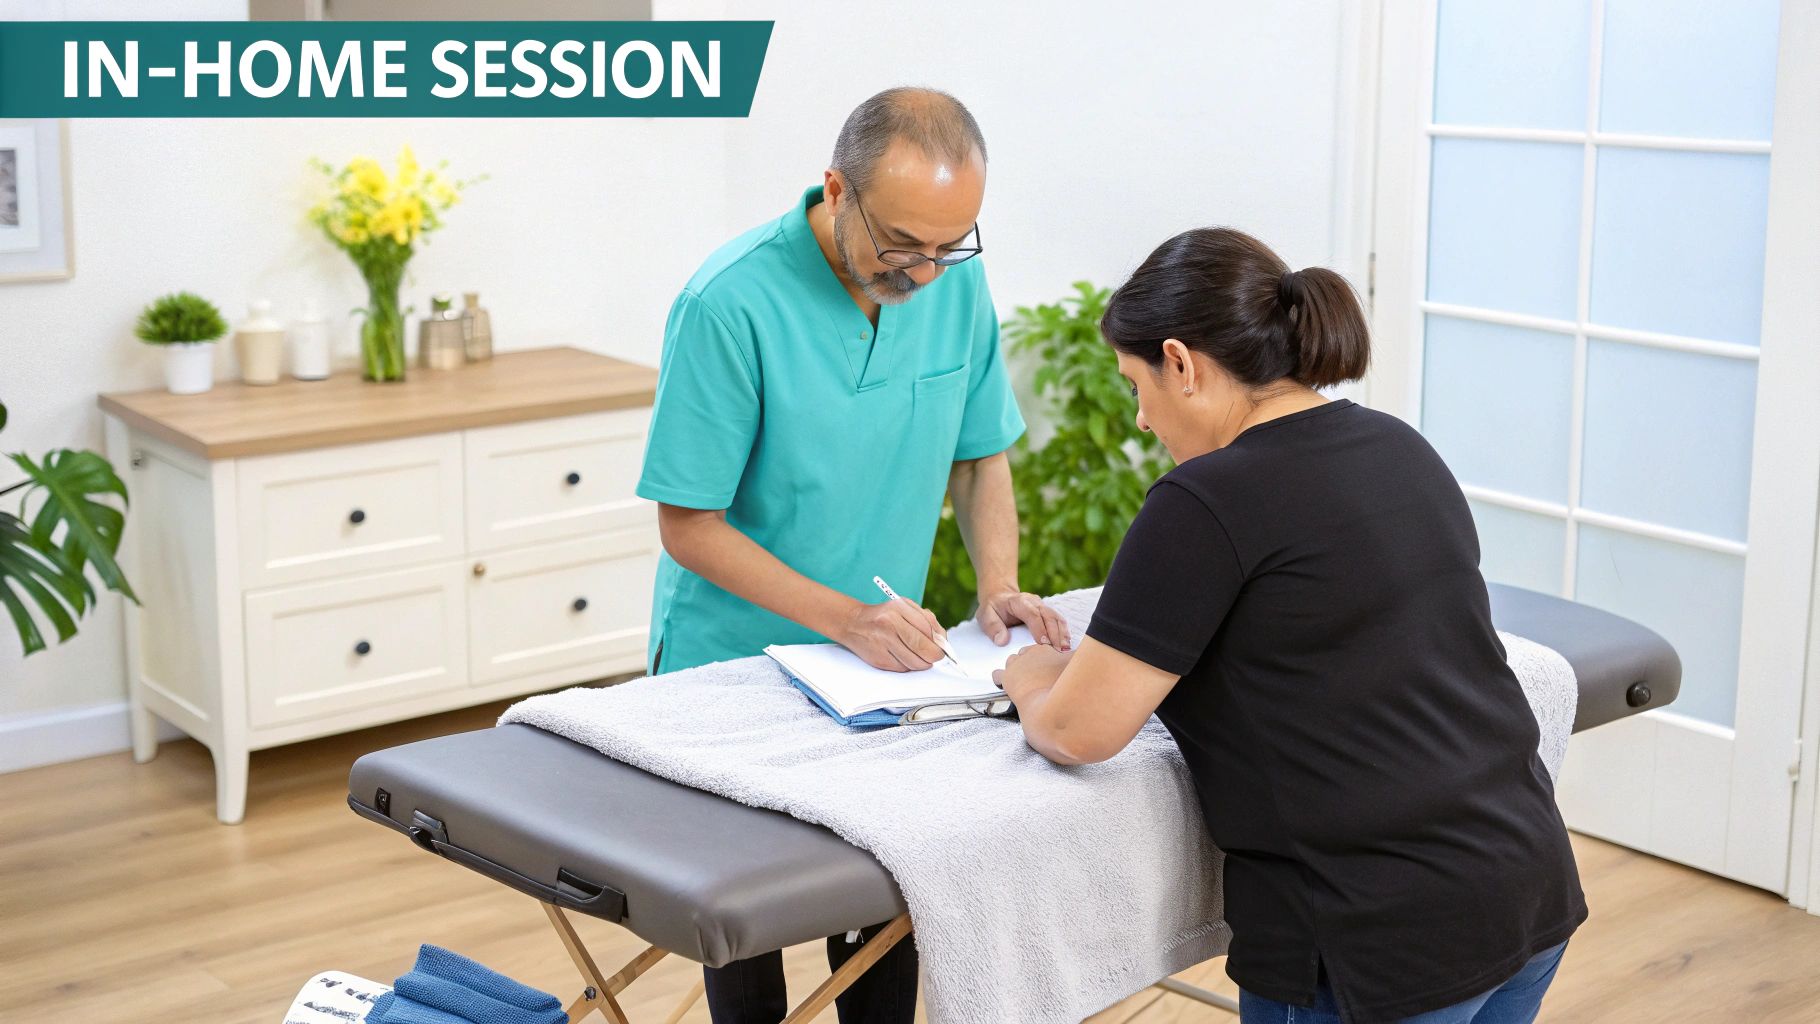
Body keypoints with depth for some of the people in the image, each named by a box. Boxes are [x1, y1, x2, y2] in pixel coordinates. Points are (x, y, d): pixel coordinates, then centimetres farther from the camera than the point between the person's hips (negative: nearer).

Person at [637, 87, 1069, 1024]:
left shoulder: (955, 283, -6)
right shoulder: (730, 304, -23)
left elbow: (979, 454, 8)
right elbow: (688, 525, -18)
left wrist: (998, 584, -9)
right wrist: (844, 618, -25)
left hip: (882, 665, 4)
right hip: (733, 665, -4)